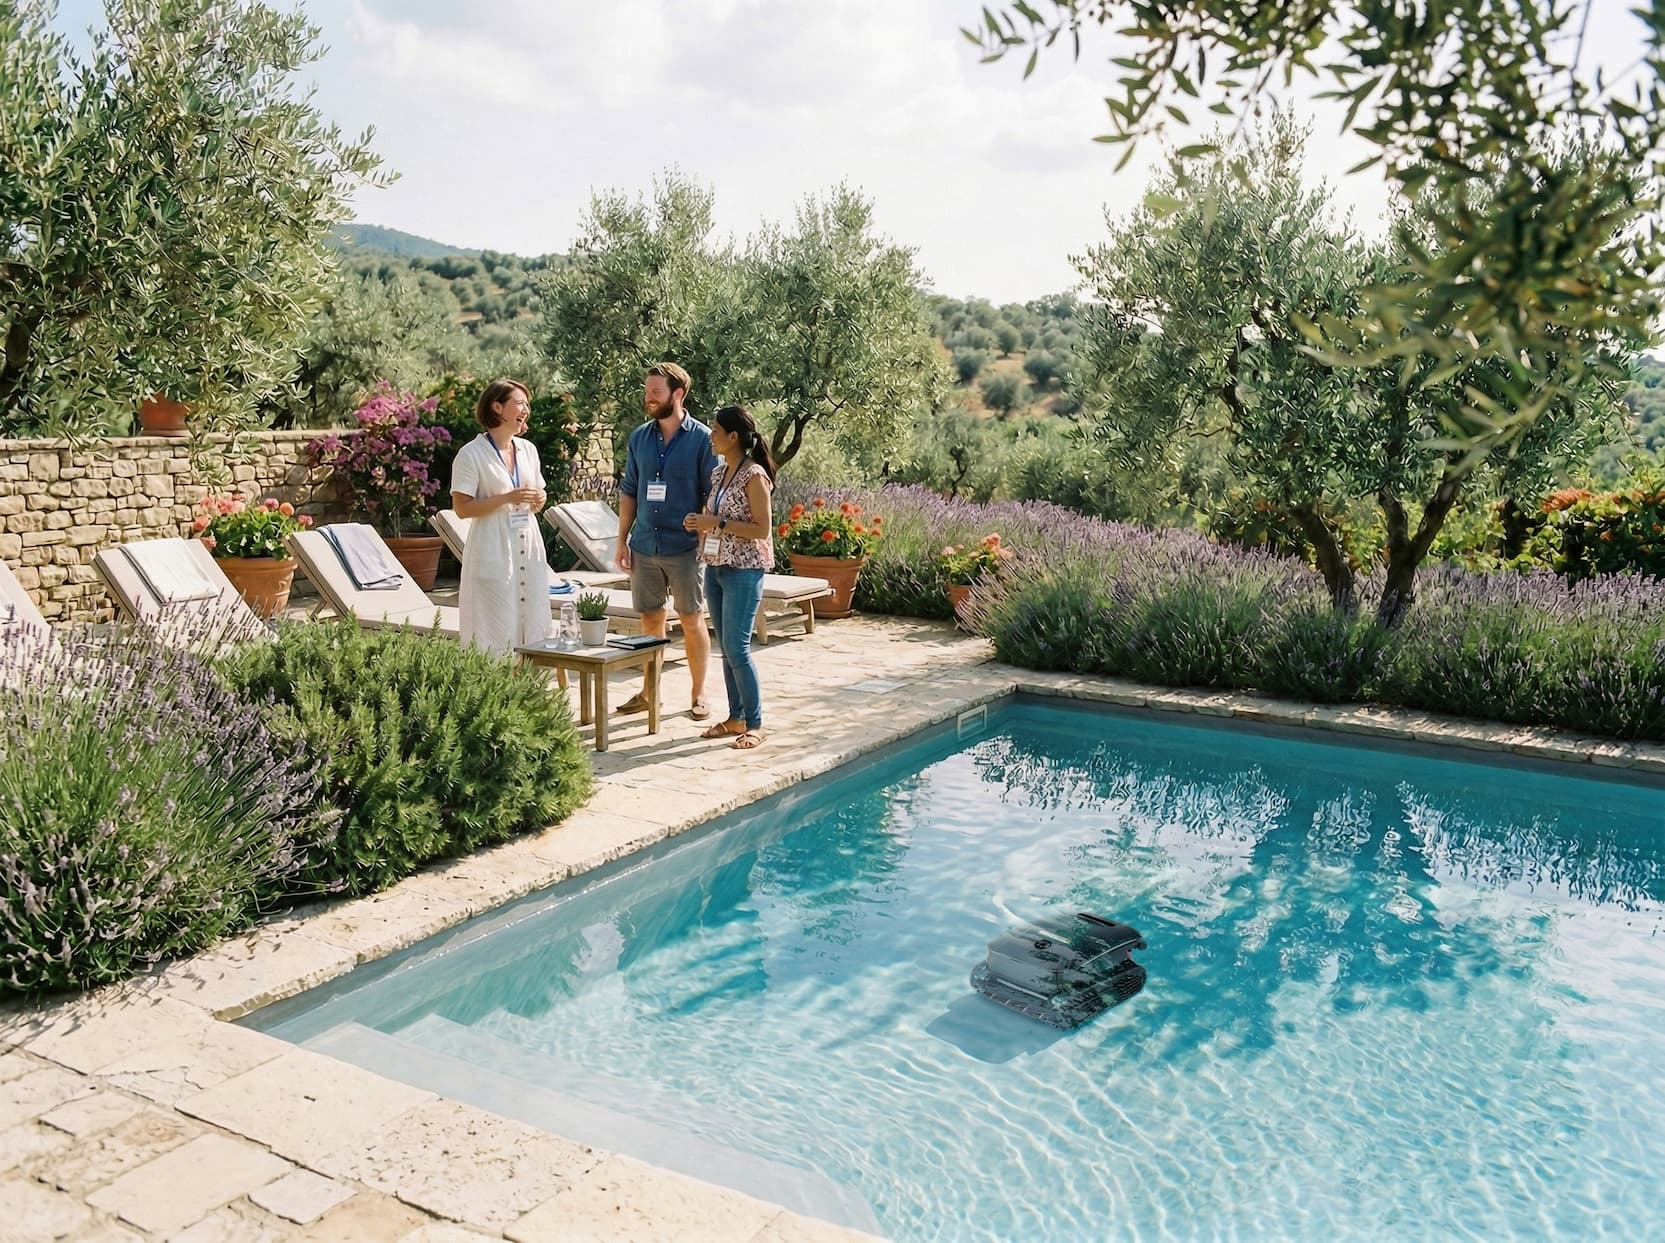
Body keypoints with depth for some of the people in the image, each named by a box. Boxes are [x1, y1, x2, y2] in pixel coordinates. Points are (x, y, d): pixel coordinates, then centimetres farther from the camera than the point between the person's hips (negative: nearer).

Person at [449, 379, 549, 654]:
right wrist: (507, 499, -20)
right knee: (496, 634, -4)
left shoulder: (527, 449, 11)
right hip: (493, 554, -6)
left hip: (529, 549, 6)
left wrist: (539, 500, -2)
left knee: (532, 628, 7)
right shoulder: (472, 454, -8)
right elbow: (462, 508, -12)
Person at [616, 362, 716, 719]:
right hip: (644, 546, 4)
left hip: (685, 547, -4)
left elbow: (712, 496, -5)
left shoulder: (702, 439, -6)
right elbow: (629, 491, 12)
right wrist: (622, 540, 8)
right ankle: (649, 691, 23)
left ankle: (699, 694, 16)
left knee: (692, 621, 4)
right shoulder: (639, 438, 7)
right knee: (650, 619, 11)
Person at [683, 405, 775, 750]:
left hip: (744, 570, -8)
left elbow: (762, 530, -16)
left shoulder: (754, 476, -12)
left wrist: (718, 524, -19)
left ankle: (755, 724, 3)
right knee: (726, 648, 10)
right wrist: (699, 524, 2)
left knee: (737, 648, -8)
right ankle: (736, 717, 19)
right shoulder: (718, 473, 11)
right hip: (715, 568, 8)